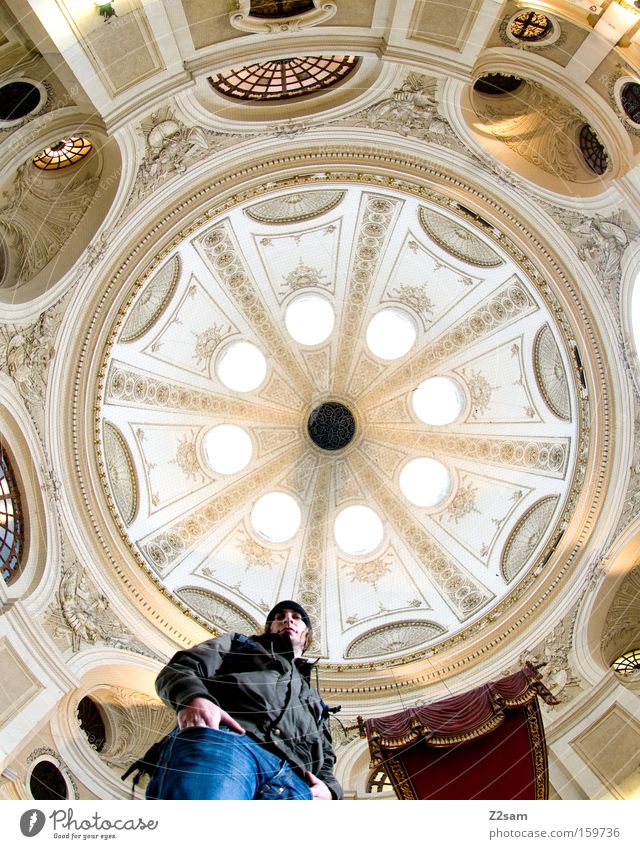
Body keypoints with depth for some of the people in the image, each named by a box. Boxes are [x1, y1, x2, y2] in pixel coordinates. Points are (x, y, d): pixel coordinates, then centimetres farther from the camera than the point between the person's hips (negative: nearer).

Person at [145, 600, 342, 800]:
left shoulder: (315, 699, 44)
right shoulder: (239, 644, 33)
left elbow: (324, 756, 39)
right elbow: (179, 668, 17)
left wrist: (328, 789, 11)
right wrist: (193, 697, -9)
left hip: (289, 776, 3)